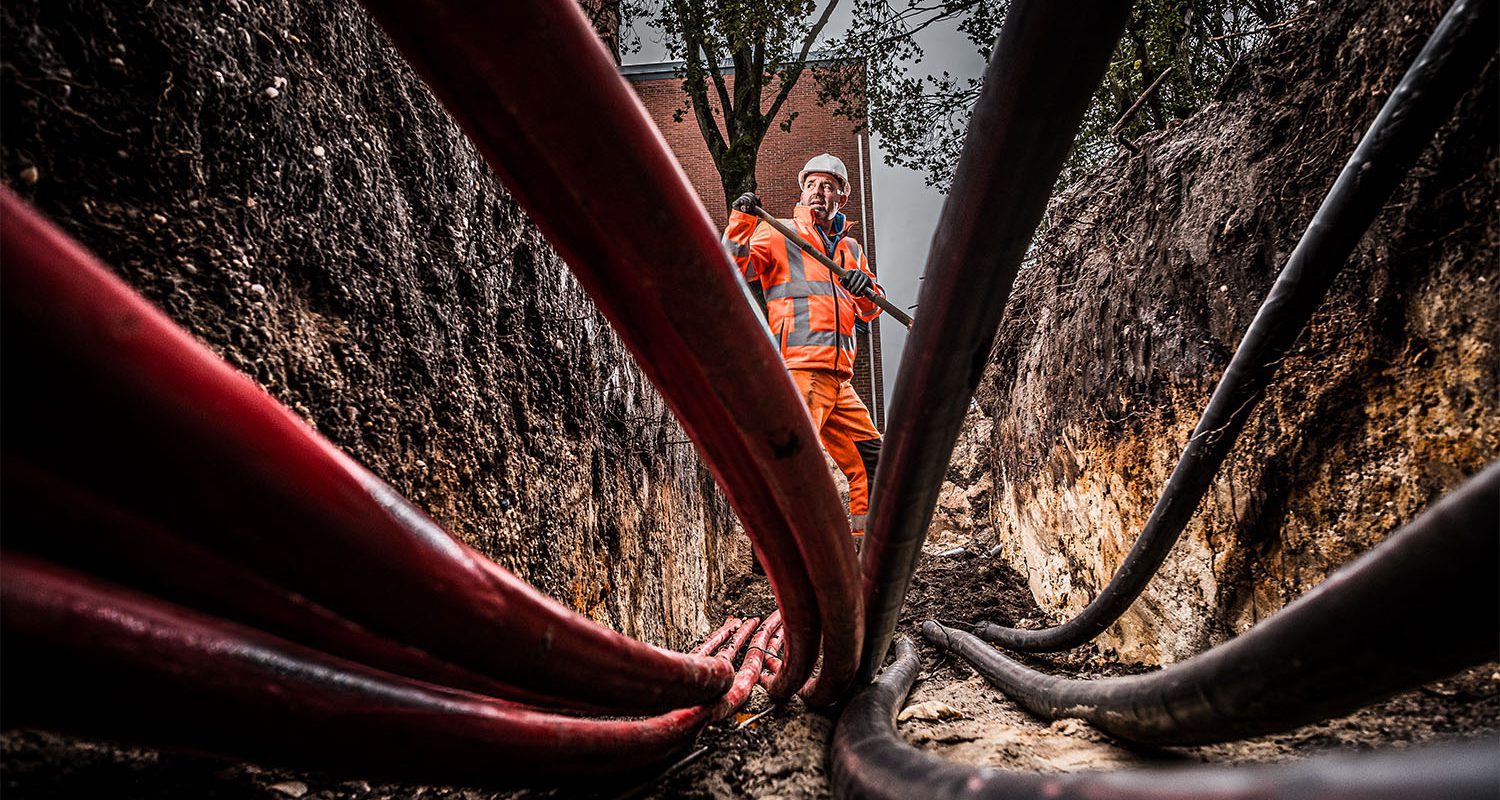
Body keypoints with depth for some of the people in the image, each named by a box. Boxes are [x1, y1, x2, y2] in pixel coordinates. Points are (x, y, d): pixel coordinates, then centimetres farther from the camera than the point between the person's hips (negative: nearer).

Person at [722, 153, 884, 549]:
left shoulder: (850, 248, 23)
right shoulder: (777, 235, 6)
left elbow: (869, 312, 22)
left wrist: (865, 291, 0)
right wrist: (741, 224, -21)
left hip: (838, 376, 7)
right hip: (798, 368, -7)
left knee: (871, 460, 13)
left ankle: (864, 545, 26)